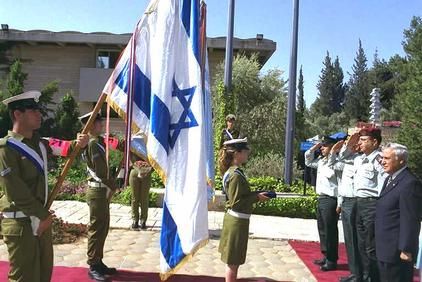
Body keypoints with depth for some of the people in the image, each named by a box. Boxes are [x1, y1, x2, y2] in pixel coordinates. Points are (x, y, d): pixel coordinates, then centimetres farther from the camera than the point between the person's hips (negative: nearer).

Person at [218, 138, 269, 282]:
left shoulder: (234, 171, 8)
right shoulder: (236, 175, -21)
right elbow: (236, 202, -22)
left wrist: (256, 194, 5)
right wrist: (256, 197, -16)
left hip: (235, 219, 10)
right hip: (237, 221, -10)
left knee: (234, 259, 20)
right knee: (233, 260, 2)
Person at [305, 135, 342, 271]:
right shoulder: (321, 161, 10)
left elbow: (341, 184, -19)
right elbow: (308, 162, 27)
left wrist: (339, 203, -23)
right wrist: (313, 148, 13)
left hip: (330, 200, -9)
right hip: (321, 198, 9)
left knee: (330, 230, 0)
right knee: (322, 229, 16)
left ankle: (332, 260, 11)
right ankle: (326, 256, 29)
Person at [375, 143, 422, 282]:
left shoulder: (409, 183, -19)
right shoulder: (390, 178, 12)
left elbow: (410, 221, -21)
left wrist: (406, 250, -20)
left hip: (397, 251, -9)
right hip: (385, 249, 9)